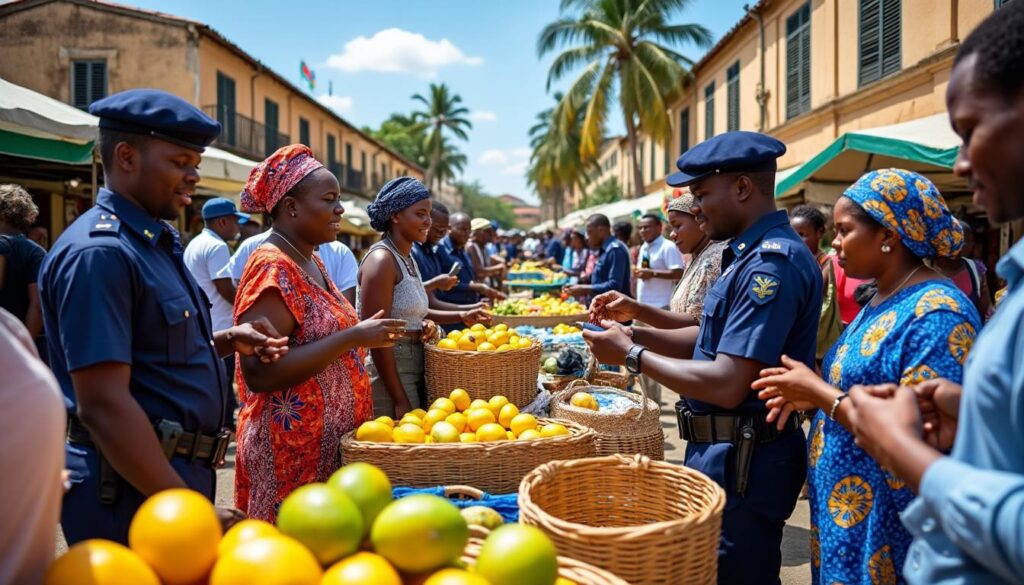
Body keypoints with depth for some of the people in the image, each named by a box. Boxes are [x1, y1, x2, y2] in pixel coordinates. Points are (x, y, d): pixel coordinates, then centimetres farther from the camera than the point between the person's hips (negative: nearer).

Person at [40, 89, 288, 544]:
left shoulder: (157, 241, 10)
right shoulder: (99, 252, -19)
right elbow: (103, 405, -24)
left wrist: (227, 342, 4)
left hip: (179, 474, 9)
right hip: (131, 489, -9)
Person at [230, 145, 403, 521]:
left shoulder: (311, 262, 11)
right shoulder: (272, 268, -17)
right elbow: (259, 373, -24)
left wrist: (364, 335, 9)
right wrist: (352, 338, -24)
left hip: (331, 444, 9)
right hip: (291, 449, -9)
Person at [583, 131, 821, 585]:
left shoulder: (772, 263, -24)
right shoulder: (753, 253, 10)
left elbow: (727, 385, -27)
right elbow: (714, 342, 14)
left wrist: (631, 355, -17)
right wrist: (633, 332, 1)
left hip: (742, 461, -10)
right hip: (725, 453, 10)